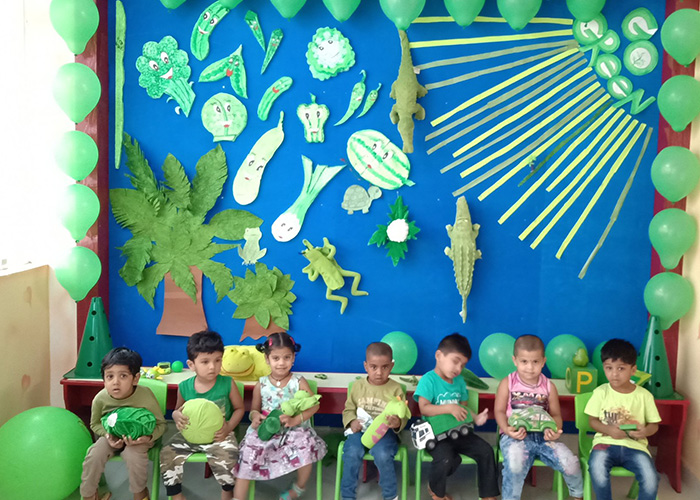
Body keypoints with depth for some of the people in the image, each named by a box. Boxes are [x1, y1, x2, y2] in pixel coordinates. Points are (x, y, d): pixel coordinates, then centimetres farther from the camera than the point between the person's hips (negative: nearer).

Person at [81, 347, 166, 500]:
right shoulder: (100, 399, -20)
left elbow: (160, 424, -15)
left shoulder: (146, 397, -27)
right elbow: (95, 424, 2)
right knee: (94, 455, -22)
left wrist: (148, 437, -35)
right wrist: (107, 435, -19)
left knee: (133, 454, -32)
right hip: (112, 437, 3)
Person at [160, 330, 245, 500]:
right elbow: (178, 410, 13)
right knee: (167, 454, -16)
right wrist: (177, 416, -12)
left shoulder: (227, 383, -10)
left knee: (227, 457, -30)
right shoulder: (184, 387, -5)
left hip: (219, 435, -3)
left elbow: (239, 408, 1)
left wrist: (229, 427, -15)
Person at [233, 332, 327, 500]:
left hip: (294, 430, -2)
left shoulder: (299, 382, -1)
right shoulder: (261, 385, 4)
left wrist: (295, 420, -21)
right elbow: (254, 409, 13)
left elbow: (314, 405, -6)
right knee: (249, 451, -21)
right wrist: (255, 416, -13)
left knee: (306, 445, -29)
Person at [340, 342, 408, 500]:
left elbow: (403, 418, -3)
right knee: (352, 452, -29)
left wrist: (397, 423, -27)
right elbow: (348, 410, 11)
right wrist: (352, 422, -11)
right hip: (360, 430, 2)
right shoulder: (358, 386, 3)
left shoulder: (396, 389, -3)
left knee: (382, 454, -32)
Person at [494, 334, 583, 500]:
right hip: (515, 435, -3)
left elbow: (555, 414, 10)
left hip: (543, 435, 3)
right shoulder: (507, 383, 2)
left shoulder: (548, 386, 8)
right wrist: (507, 429, -18)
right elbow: (499, 411, 1)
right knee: (515, 466, -34)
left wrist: (555, 430, -12)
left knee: (571, 463, -13)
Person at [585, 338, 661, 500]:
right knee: (597, 468, -32)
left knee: (651, 479, -24)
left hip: (635, 445, 1)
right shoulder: (601, 392, 0)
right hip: (606, 442, -1)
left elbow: (654, 424, 8)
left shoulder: (644, 395, 1)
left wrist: (645, 431, -16)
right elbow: (592, 420, 4)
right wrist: (608, 429, -16)